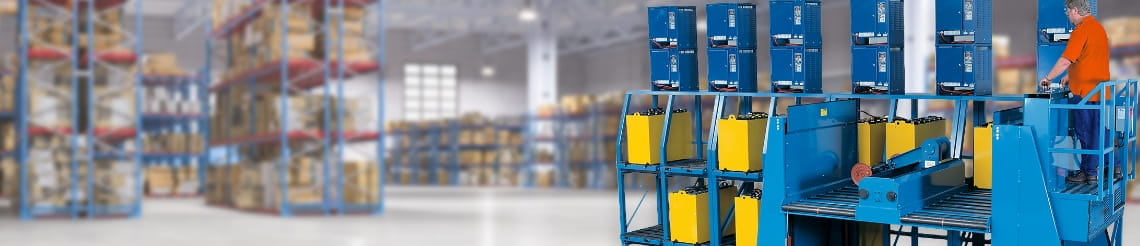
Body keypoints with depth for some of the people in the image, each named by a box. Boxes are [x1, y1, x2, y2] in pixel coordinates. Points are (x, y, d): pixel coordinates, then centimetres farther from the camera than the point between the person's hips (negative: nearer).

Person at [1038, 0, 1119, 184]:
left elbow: (1066, 60, -20)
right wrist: (1071, 76, 25)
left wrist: (1048, 78, -10)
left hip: (1085, 92, -9)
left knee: (1086, 133, -2)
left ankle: (1089, 172, 4)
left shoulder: (1081, 31, -16)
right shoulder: (1098, 27, 14)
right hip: (1099, 91, 9)